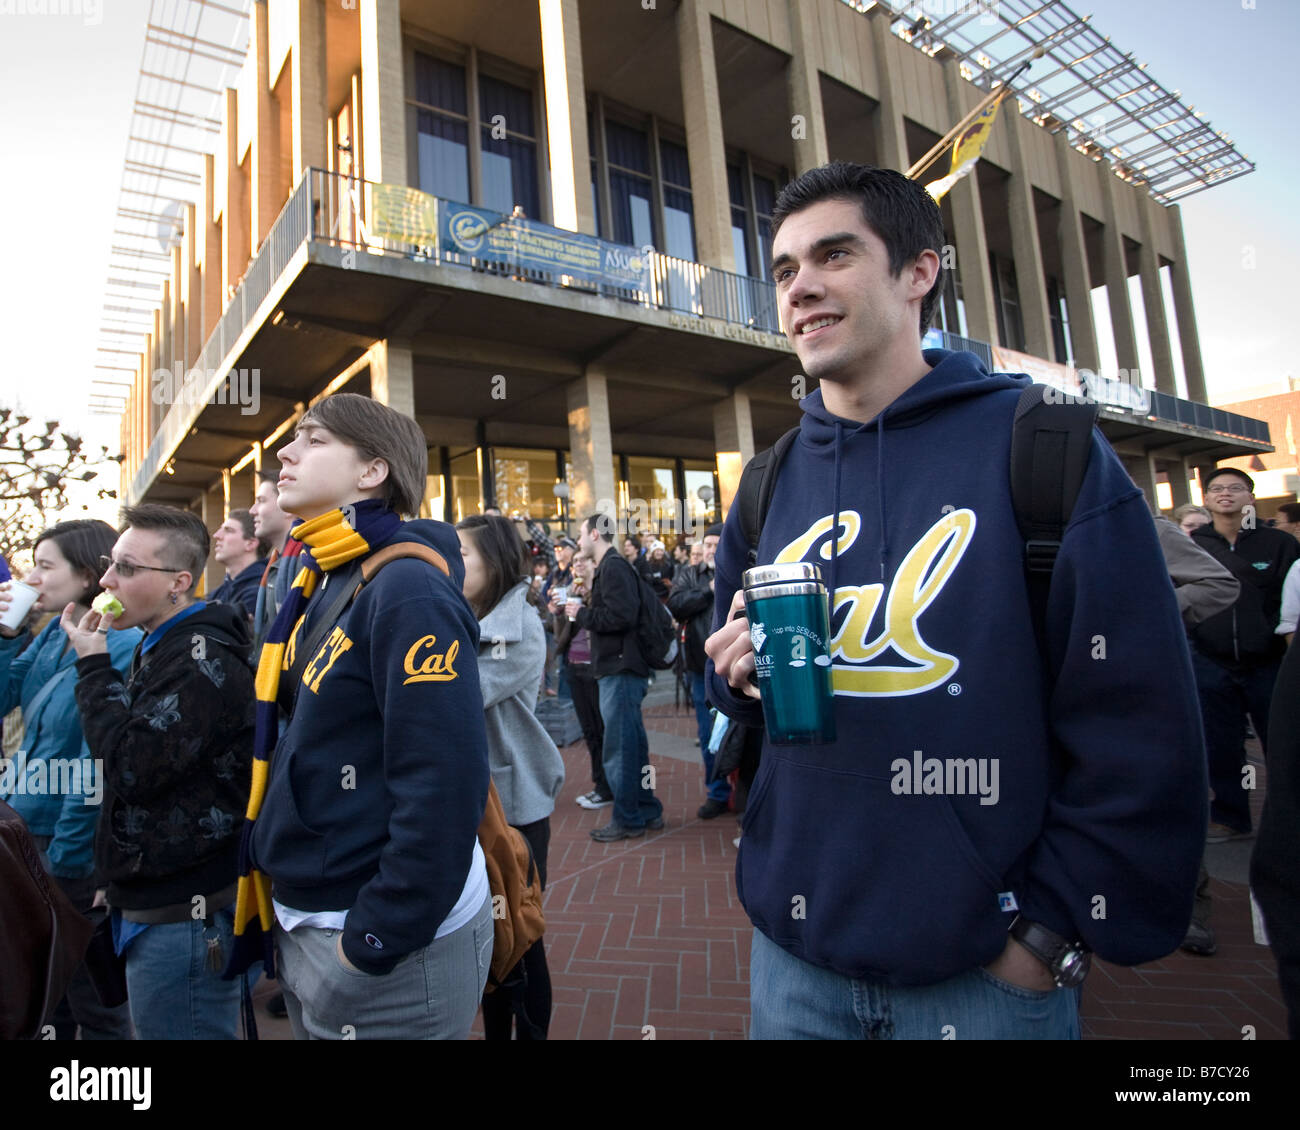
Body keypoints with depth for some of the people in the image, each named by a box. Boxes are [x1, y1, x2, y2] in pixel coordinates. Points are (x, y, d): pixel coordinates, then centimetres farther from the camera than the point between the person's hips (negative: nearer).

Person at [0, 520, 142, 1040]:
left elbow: (98, 766, -21)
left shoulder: (121, 648, -22)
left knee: (90, 996, 11)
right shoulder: (49, 637, 5)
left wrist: (64, 856, -17)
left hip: (75, 845, -8)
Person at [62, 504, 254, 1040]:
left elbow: (132, 767, -22)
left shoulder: (203, 658, -20)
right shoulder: (159, 647, 12)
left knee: (179, 1027, 3)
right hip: (151, 896, 10)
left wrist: (94, 666, -15)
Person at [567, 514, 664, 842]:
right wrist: (583, 610, 8)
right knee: (633, 745, 16)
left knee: (620, 749, -3)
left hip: (621, 670, -10)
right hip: (618, 669, 10)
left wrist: (582, 613, -13)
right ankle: (648, 812, 25)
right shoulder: (608, 568, 18)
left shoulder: (614, 568, -13)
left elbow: (620, 617, -24)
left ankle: (627, 820, 8)